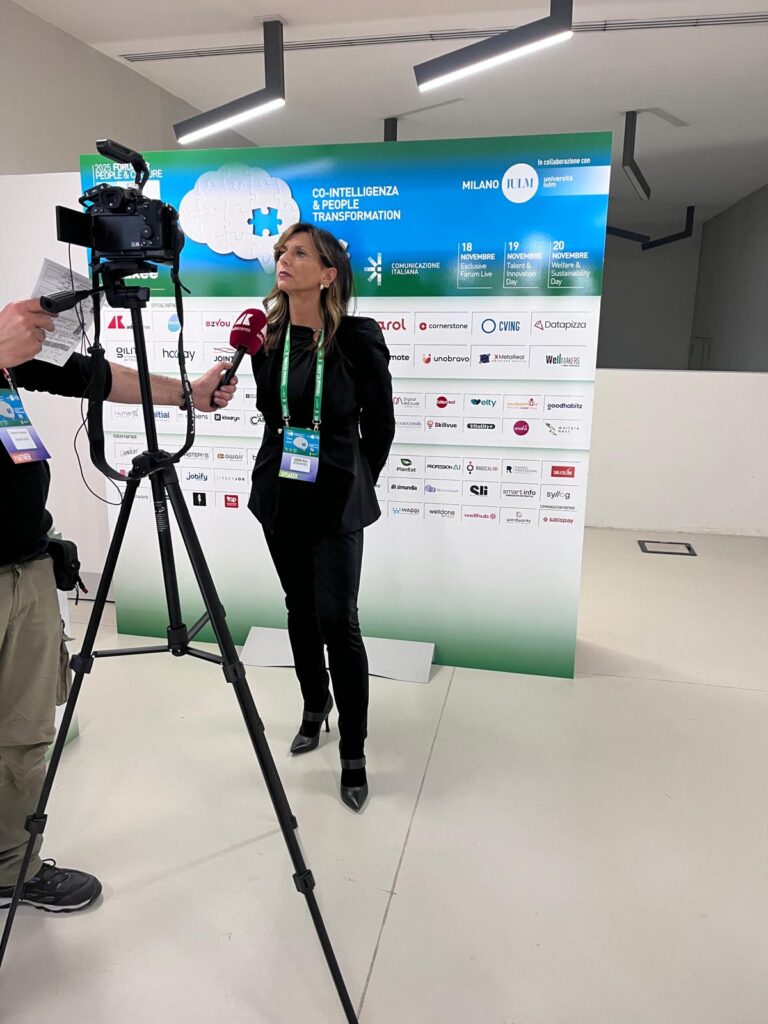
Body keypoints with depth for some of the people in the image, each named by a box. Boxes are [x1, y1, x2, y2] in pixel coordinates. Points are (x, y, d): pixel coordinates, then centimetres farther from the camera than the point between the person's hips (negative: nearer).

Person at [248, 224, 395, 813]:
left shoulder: (358, 338, -11)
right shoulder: (267, 335, 2)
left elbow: (380, 422, -1)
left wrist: (355, 482, 6)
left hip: (336, 500, -4)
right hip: (280, 493, 5)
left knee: (339, 621, -3)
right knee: (300, 609, 17)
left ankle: (354, 754, 12)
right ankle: (315, 704, 40)